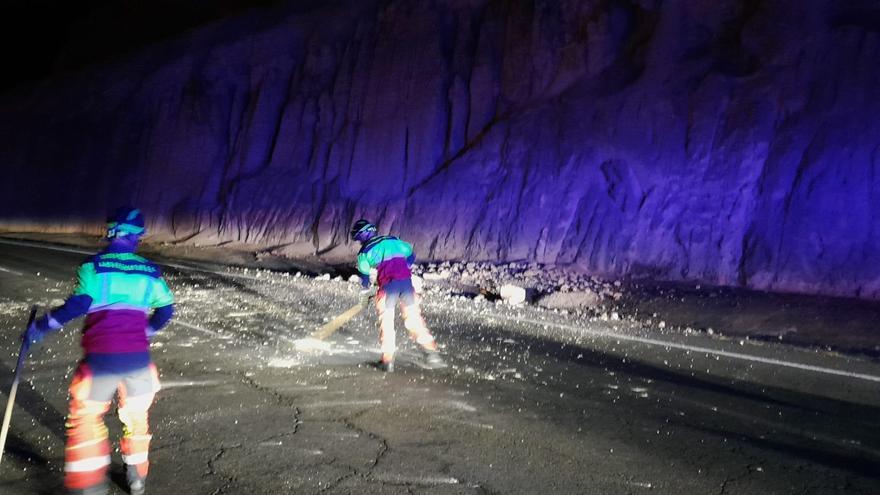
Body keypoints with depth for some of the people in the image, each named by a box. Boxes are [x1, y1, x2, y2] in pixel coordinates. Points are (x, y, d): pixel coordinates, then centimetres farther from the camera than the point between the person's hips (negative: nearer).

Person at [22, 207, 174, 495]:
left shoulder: (94, 265, -2)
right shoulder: (150, 271, 9)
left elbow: (78, 304, -13)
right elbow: (166, 309, 13)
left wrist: (40, 327, -2)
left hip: (102, 358, -3)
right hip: (139, 358, 3)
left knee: (85, 416, 15)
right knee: (136, 416, 22)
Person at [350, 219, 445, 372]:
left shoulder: (365, 251, 11)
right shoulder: (393, 240, 22)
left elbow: (364, 275, 13)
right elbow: (411, 256, 26)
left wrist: (366, 286, 34)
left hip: (388, 284, -3)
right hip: (406, 280, 3)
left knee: (386, 320, 10)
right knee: (414, 317, 11)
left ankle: (387, 361, 9)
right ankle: (431, 353, 7)